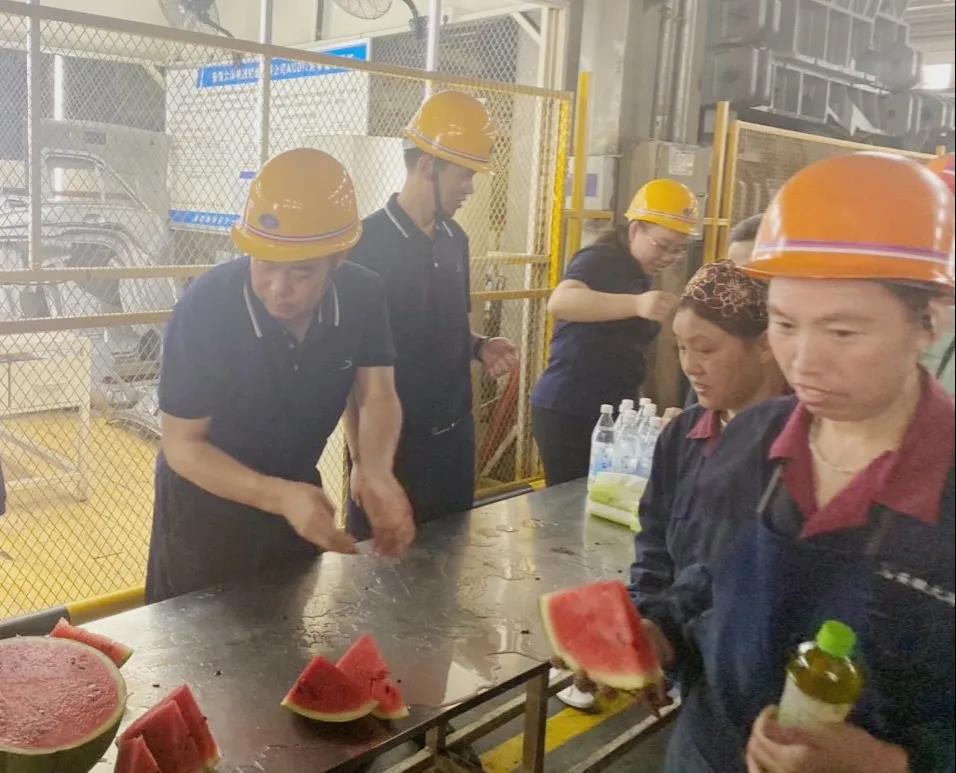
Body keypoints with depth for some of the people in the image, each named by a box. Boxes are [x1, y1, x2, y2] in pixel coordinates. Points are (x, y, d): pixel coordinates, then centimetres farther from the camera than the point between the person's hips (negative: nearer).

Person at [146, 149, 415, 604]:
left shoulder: (363, 296, -18)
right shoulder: (205, 307, -30)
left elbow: (377, 396, -14)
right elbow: (181, 445, -24)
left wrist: (375, 470, -37)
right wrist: (280, 497, -39)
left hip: (298, 493, 4)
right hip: (205, 506, -4)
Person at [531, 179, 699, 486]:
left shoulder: (642, 276, 13)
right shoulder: (600, 259, -11)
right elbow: (559, 302, -33)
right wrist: (636, 303, -43)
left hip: (614, 411, 8)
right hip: (567, 412, -8)